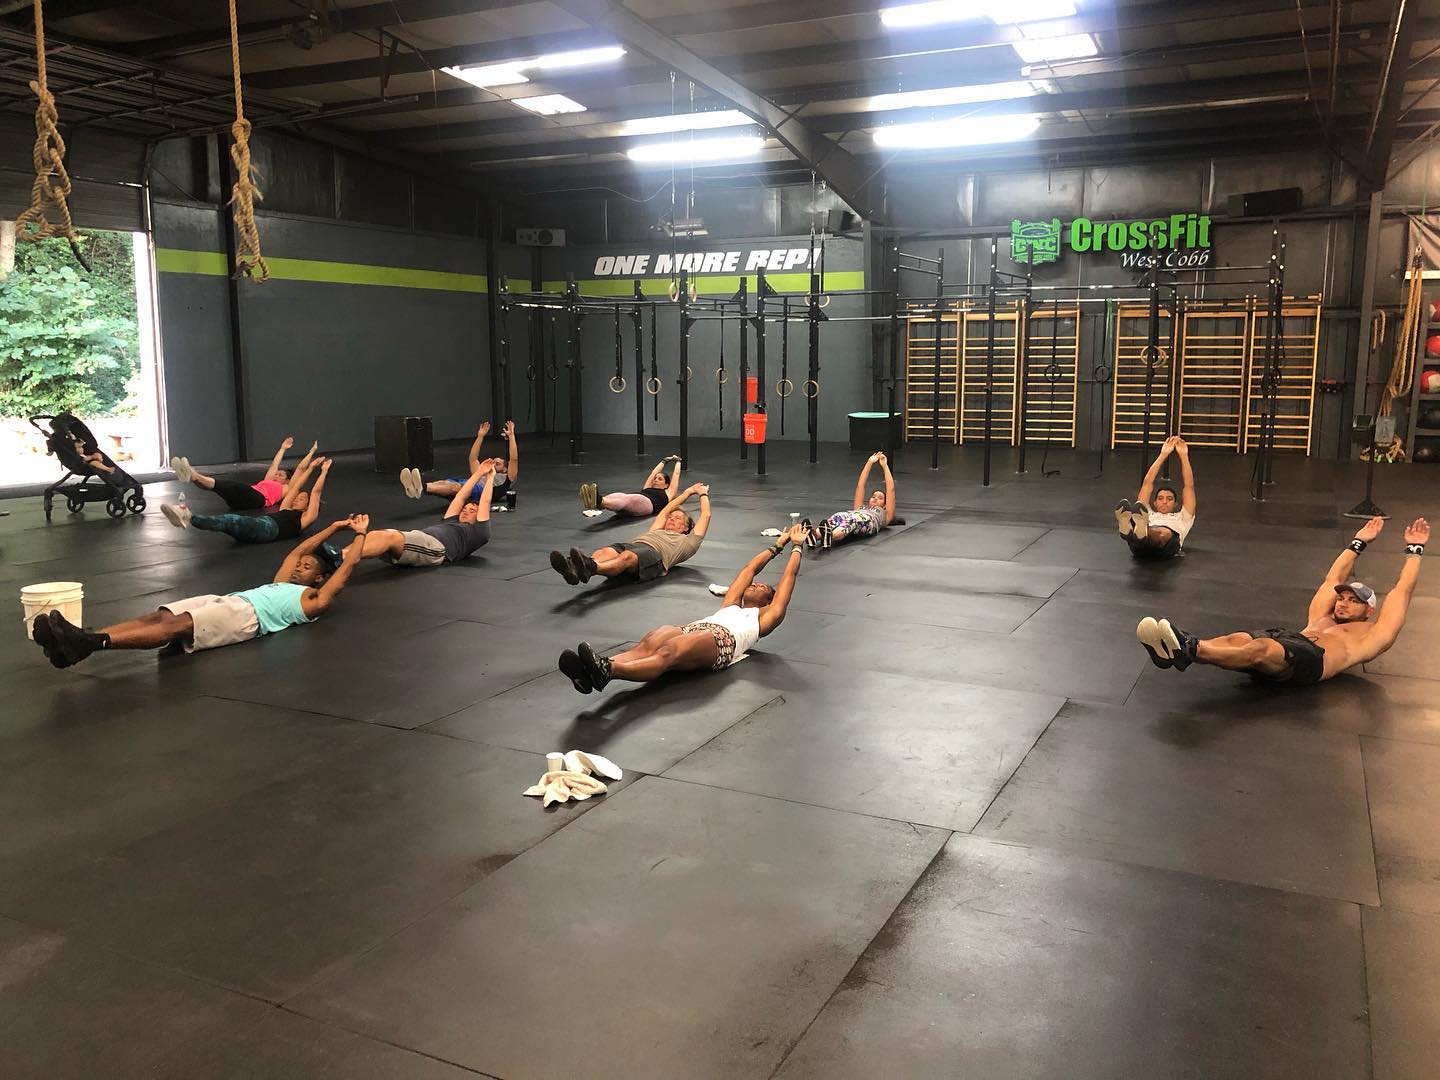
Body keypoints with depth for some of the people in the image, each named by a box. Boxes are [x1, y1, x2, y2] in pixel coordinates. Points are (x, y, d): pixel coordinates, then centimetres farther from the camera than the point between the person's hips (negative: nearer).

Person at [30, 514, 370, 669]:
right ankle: (83, 639, -42)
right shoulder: (283, 584, 42)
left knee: (178, 625, -32)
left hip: (247, 615, -8)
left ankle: (92, 642, -53)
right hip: (227, 600, 8)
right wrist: (336, 526, 54)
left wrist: (360, 534, 26)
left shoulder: (314, 601, 18)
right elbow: (297, 551, 49)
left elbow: (346, 568, 14)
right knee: (161, 616, -20)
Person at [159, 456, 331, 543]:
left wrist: (324, 471, 30)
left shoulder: (307, 517, 25)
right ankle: (187, 517, -54)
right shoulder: (287, 510, 44)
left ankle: (190, 518, -57)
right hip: (259, 524, 7)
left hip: (269, 528, -7)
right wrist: (311, 467, 52)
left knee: (233, 520, -33)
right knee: (231, 521, -26)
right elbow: (296, 487, 47)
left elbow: (316, 491, 22)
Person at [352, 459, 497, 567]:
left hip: (436, 546, -8)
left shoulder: (477, 534, 24)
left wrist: (490, 477, 34)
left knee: (390, 537, -34)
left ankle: (342, 559, -54)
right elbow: (460, 498, 44)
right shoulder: (450, 522, 43)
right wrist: (478, 473, 47)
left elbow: (485, 502, 22)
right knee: (375, 535, -23)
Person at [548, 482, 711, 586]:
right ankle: (574, 569, -64)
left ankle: (590, 568, -74)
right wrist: (688, 492, 67)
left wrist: (703, 494, 51)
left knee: (627, 557, -42)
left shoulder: (686, 542, 32)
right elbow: (665, 511, 56)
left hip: (654, 553, -6)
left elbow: (705, 516, 32)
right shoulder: (656, 531, 47)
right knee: (603, 553, -31)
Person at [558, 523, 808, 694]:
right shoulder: (732, 606, 47)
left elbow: (789, 577, 34)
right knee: (647, 645, -32)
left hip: (720, 641, -5)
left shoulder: (765, 616, 32)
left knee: (667, 653, -38)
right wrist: (777, 546, 63)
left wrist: (796, 546, 46)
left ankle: (607, 671, -68)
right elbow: (750, 569, 54)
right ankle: (591, 671, -61)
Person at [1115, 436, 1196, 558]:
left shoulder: (1181, 518, 44)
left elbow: (1189, 486, 37)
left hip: (1165, 546, -1)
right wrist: (1163, 455, 40)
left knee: (1164, 533, -40)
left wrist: (1183, 455, 36)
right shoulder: (1147, 514, 44)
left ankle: (1142, 532, -75)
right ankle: (1130, 528, -72)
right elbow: (1147, 483, 39)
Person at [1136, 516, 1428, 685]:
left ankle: (1189, 650, -67)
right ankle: (1170, 651, -61)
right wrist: (1358, 543, 55)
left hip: (1311, 659, -5)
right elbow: (1333, 580, 49)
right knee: (1239, 639, -30)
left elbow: (1402, 591, 30)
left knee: (1261, 648, -38)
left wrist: (1414, 549, 36)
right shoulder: (1321, 618, 44)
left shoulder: (1373, 634, 30)